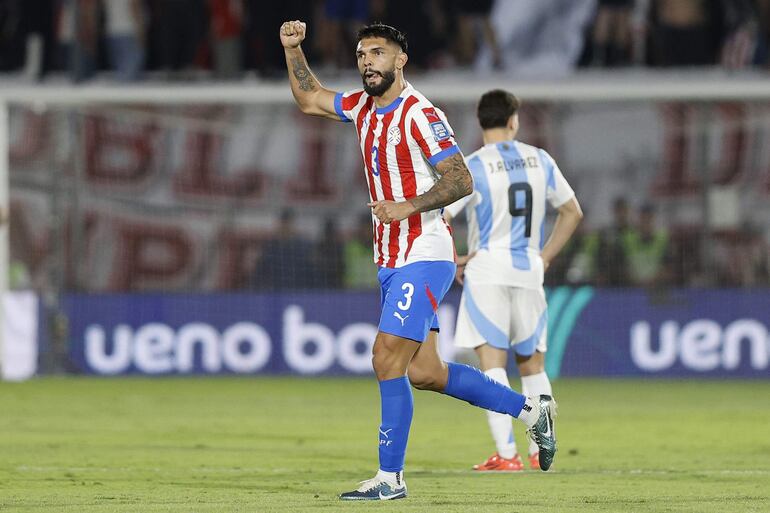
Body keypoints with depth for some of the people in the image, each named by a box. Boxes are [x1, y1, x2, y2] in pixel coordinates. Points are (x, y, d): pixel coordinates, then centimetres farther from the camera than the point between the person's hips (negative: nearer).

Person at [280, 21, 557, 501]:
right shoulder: (363, 107, 11)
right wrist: (293, 49, 14)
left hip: (423, 258, -9)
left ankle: (390, 478, -9)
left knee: (387, 359, -14)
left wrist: (406, 207, -26)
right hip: (392, 261, 9)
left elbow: (460, 180, -18)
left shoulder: (420, 114, -14)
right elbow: (310, 99, 27)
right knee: (423, 372, 9)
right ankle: (531, 409, 23)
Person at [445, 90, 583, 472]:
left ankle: (506, 454, -15)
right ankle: (540, 451, 13)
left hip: (487, 269, -4)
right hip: (529, 272, 4)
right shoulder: (540, 161, 6)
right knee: (532, 364, 15)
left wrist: (455, 260, -1)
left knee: (492, 362, -6)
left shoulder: (473, 167, -7)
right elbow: (572, 213, 15)